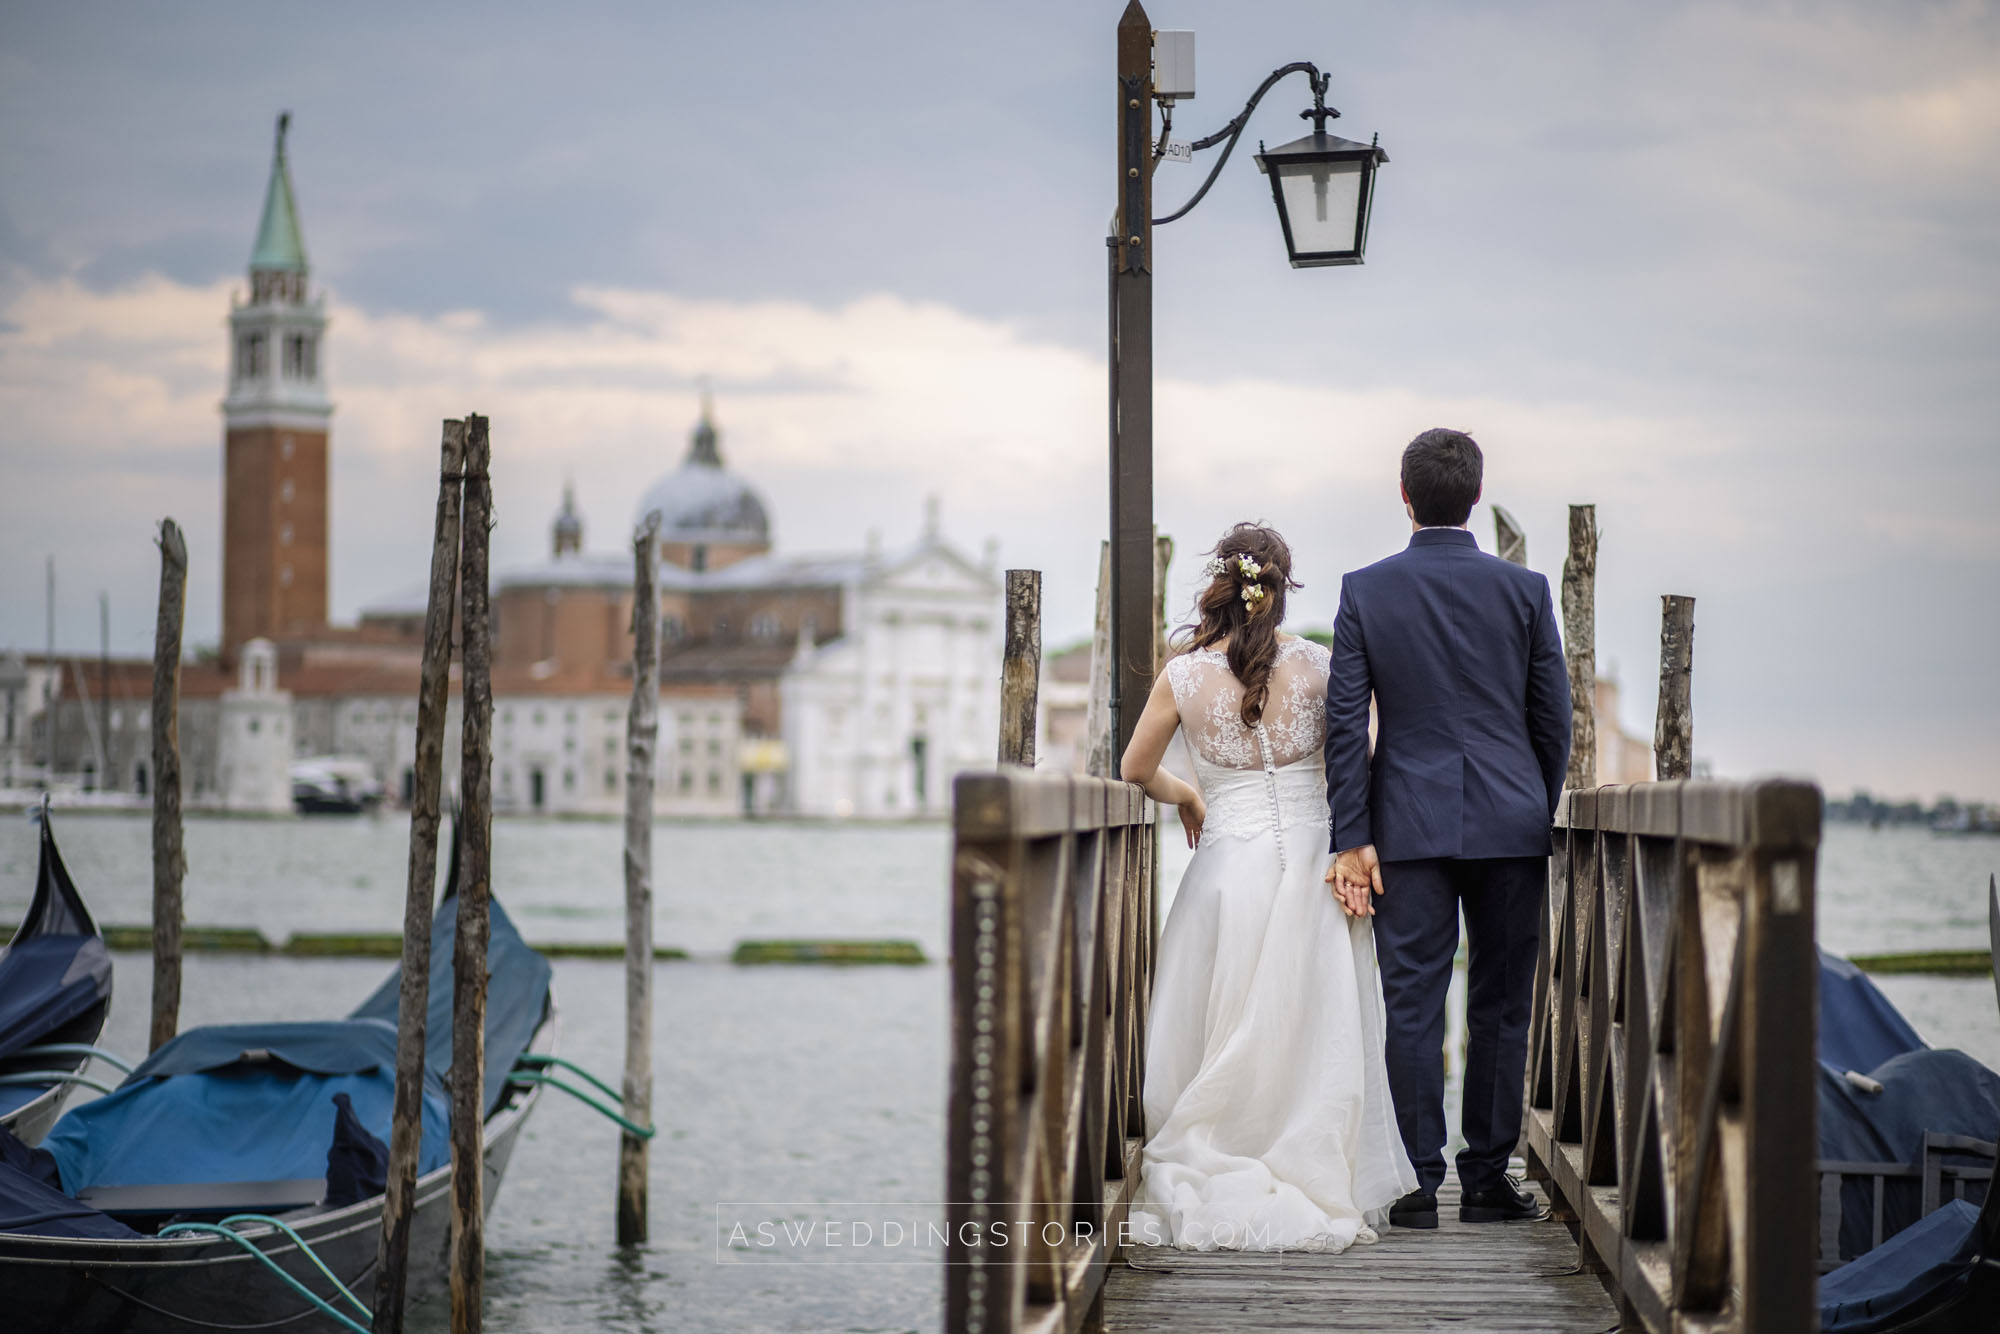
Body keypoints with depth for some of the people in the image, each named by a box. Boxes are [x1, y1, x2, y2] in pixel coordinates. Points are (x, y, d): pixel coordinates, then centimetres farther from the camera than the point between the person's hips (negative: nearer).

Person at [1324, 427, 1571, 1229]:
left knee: (1412, 1005, 1)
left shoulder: (1364, 591, -1)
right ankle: (1487, 1179, 10)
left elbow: (1345, 720, -4)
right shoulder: (1524, 590, 0)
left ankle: (1417, 1185, -1)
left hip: (1409, 825, 0)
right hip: (1511, 821, 1)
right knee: (1500, 1005, 7)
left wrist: (1351, 839, -3)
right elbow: (1552, 719, 4)